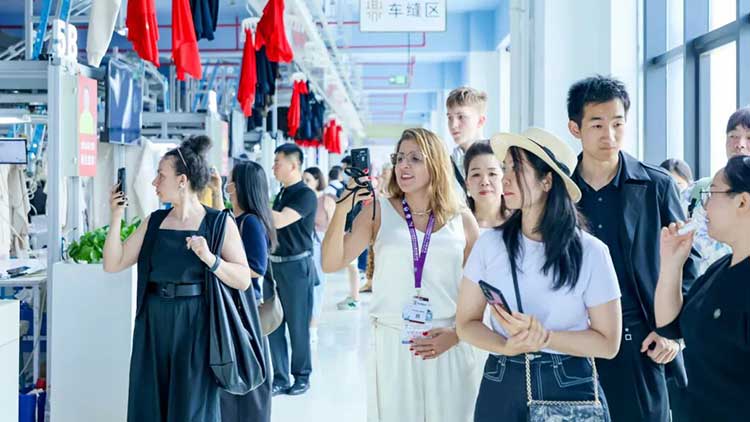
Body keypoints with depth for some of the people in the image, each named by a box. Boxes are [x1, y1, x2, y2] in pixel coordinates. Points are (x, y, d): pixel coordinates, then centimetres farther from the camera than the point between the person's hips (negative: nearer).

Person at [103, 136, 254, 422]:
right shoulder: (154, 222, 8)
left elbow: (243, 280, -9)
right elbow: (113, 264, 5)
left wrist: (210, 259, -23)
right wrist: (116, 218, -3)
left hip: (195, 326, -4)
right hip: (153, 324, 5)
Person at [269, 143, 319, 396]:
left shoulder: (305, 195, -13)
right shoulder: (281, 193, 13)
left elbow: (279, 221, -26)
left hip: (297, 266, -8)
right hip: (275, 264, 8)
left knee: (298, 326, 2)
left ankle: (302, 376, 16)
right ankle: (280, 379, 14)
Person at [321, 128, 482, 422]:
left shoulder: (462, 220, 4)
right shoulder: (379, 212, 3)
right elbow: (331, 264, -6)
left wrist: (456, 334, -5)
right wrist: (342, 210, -18)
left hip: (450, 348, 1)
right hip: (391, 345, -1)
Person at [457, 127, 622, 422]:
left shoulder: (590, 252, -8)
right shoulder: (490, 244, -3)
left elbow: (608, 343, -6)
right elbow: (467, 323, 0)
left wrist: (543, 337, -19)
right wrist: (507, 346, -19)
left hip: (570, 388, -1)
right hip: (502, 386, 2)